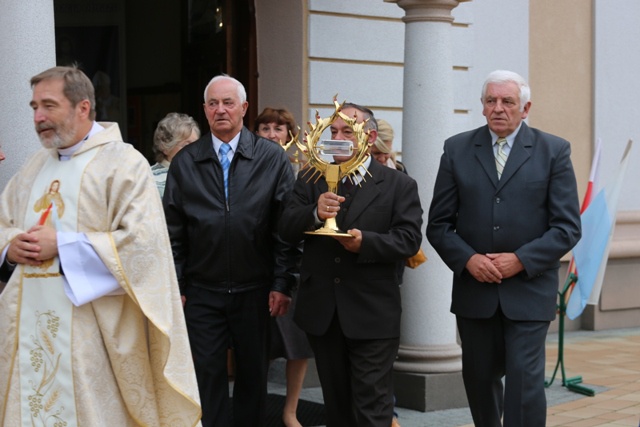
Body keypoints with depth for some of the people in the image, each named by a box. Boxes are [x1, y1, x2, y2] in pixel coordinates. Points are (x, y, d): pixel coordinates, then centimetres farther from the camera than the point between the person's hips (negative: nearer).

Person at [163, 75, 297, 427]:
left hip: (256, 290, 0)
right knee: (207, 375, 3)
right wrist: (175, 287, 1)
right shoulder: (184, 162, 4)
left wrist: (282, 283, -6)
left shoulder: (273, 158, -1)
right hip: (203, 292, 1)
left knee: (254, 374, 10)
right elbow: (174, 230, 5)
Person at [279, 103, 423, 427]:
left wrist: (365, 242, -24)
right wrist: (314, 214, -21)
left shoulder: (399, 186, 0)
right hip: (322, 311, 4)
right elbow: (286, 230, -1)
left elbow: (409, 239, -9)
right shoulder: (311, 181, 8)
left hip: (373, 314, -4)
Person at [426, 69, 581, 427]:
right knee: (479, 379, 13)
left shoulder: (554, 151, 0)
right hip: (474, 287, 3)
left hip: (529, 288, -2)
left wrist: (521, 260, -15)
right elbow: (439, 223, 4)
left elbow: (568, 226, -4)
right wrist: (468, 259, -13)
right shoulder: (457, 149, 5)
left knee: (525, 380, -8)